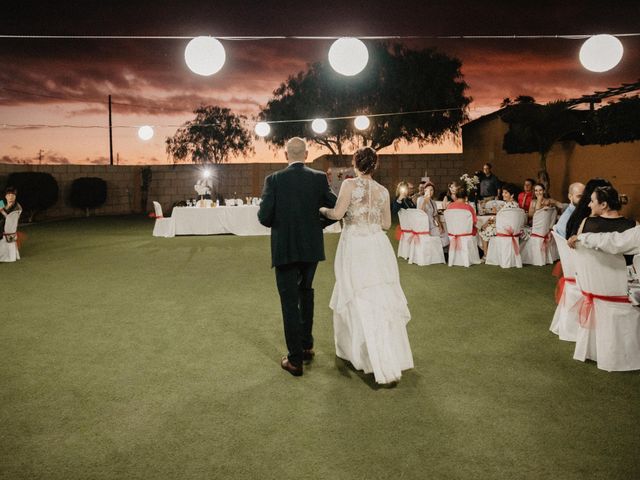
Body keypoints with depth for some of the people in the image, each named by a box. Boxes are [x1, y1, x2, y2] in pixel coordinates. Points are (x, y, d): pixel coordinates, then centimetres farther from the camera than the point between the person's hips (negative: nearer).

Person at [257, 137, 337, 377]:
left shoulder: (274, 179, -11)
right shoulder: (319, 178, -4)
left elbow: (264, 216, -14)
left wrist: (279, 224, 7)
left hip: (285, 249, -3)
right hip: (312, 247, 3)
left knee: (290, 301, 6)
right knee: (306, 292, 24)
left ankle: (295, 359, 10)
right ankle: (306, 346, 31)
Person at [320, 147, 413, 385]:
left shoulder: (350, 184, -7)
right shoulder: (383, 191, 6)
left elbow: (337, 213, -14)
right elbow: (386, 223, 12)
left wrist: (322, 210, 6)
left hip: (355, 246, -4)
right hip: (378, 246, 4)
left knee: (361, 302, 5)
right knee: (383, 301, 11)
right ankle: (392, 355, 17)